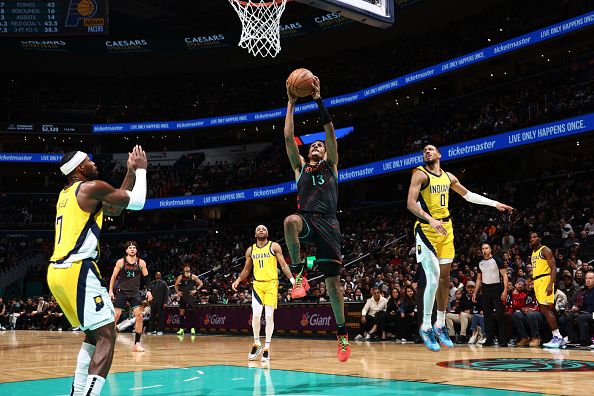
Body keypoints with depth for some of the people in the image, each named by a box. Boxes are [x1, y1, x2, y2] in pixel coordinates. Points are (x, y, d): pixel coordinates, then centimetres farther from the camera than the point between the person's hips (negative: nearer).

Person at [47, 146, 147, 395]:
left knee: (93, 335, 21)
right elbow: (137, 202, 1)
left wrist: (131, 173, 27)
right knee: (107, 337, -8)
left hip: (57, 272, 9)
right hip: (77, 271, -9)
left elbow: (114, 209, 27)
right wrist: (141, 169, 15)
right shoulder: (92, 187, -5)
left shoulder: (66, 194, 22)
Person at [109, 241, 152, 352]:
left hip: (135, 292, 1)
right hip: (121, 291, -1)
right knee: (116, 315, -6)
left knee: (139, 315, -10)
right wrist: (111, 291, -3)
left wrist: (148, 291, 1)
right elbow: (113, 277, 2)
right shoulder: (121, 262, -3)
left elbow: (146, 277, 9)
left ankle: (137, 343, -2)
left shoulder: (141, 263, 1)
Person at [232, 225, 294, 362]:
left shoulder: (274, 246, 1)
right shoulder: (250, 250, 11)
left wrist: (292, 279, -14)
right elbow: (246, 270, 19)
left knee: (269, 316, -4)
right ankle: (256, 343, 12)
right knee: (255, 315, -7)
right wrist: (238, 280, 4)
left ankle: (267, 348, 5)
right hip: (257, 284, 3)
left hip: (271, 284, -2)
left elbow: (283, 265, -2)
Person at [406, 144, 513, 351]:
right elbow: (410, 203, -19)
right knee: (434, 278, -15)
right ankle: (426, 327, -3)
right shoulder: (420, 174, -8)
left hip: (446, 229, 7)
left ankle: (440, 325, 20)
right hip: (427, 230, -7)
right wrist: (431, 220, -32)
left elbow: (468, 194, 27)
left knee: (445, 278, 9)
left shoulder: (448, 177, 13)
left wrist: (495, 203, 23)